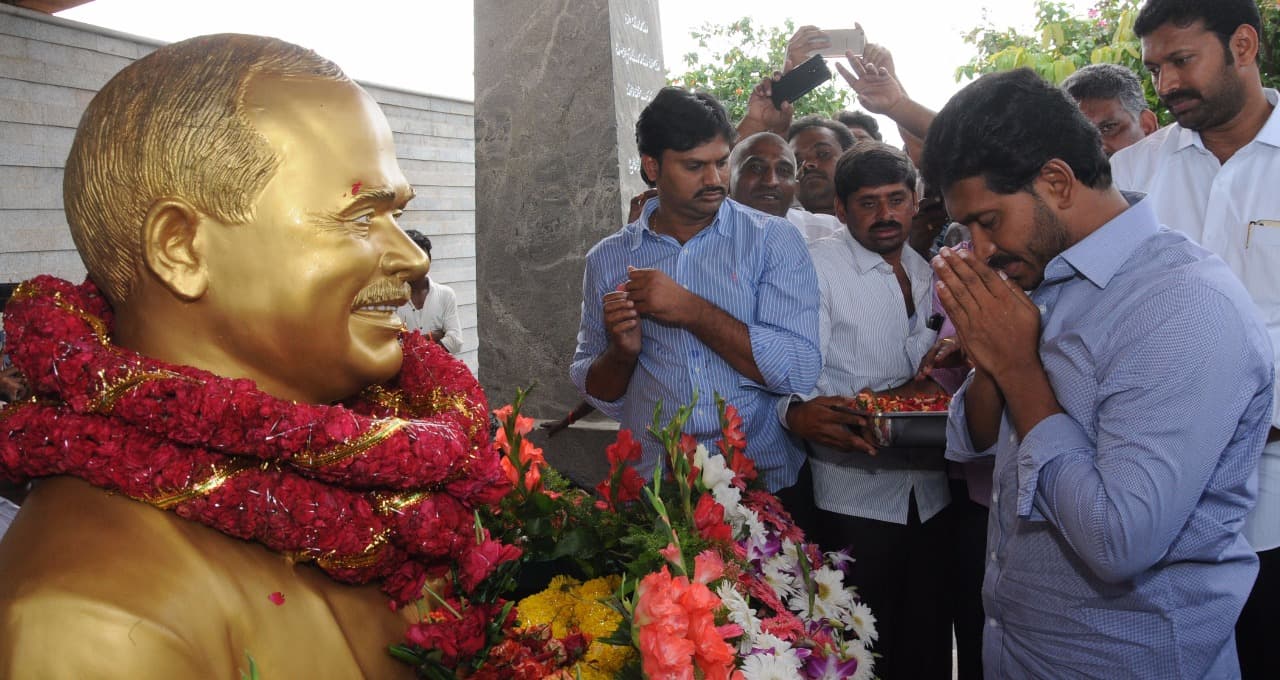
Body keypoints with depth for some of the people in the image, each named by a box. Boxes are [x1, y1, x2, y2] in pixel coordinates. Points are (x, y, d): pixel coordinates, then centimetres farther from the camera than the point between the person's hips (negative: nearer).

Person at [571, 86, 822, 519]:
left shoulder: (773, 239, 0)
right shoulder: (607, 260, 6)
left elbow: (798, 371, -10)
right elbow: (597, 394, 11)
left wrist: (691, 310, -14)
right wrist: (621, 352, -9)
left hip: (768, 483, -1)